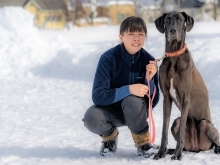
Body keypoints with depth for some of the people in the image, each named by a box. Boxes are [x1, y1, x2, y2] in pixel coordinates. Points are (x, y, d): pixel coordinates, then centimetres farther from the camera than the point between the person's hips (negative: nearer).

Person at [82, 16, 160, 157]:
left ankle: (142, 140, -6)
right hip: (111, 108, -1)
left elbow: (153, 102, -12)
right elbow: (98, 96, -27)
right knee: (91, 118, -33)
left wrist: (150, 79, -31)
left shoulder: (148, 60, -14)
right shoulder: (108, 58, -20)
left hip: (135, 111, 1)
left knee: (132, 100, -34)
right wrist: (128, 89, -38)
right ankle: (110, 134, 4)